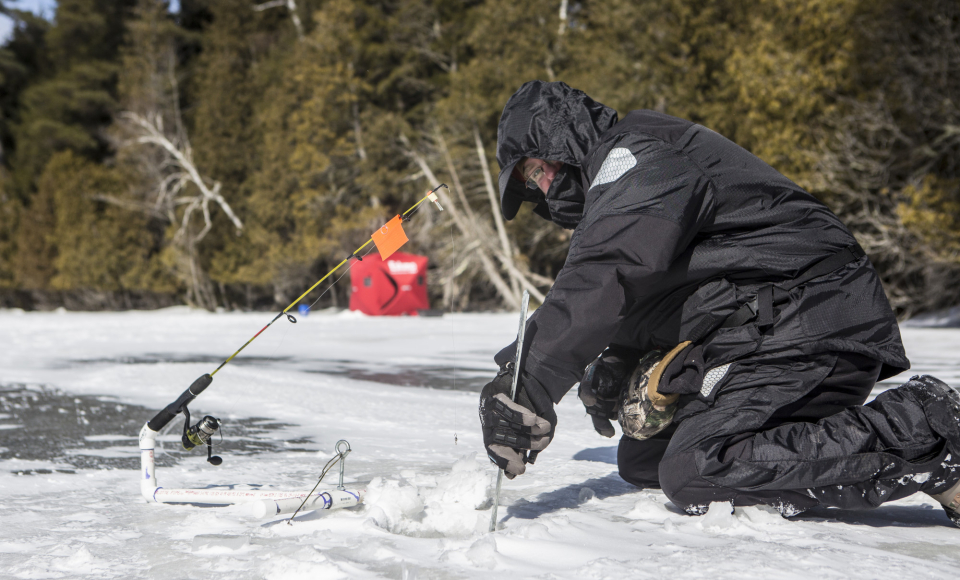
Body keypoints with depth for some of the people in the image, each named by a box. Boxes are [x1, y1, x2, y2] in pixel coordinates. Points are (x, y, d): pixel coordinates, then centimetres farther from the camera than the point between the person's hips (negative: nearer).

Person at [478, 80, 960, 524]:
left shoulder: (633, 151, -7)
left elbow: (606, 276, -25)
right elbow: (647, 302, 27)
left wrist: (530, 384, -31)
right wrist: (613, 365, 7)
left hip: (812, 323, -11)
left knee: (693, 473, -23)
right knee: (642, 461, 5)